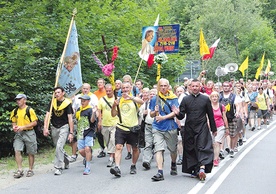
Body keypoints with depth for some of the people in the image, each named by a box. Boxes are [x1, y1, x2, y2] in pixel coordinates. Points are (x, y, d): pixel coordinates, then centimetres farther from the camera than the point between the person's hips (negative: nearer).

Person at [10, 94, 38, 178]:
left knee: (30, 153, 6)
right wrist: (14, 126, -5)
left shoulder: (30, 110, -9)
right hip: (19, 133, 4)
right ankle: (20, 170, -4)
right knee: (17, 151, -10)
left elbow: (35, 122, -10)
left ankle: (30, 170, 20)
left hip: (29, 133, -4)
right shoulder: (15, 111, 7)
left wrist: (23, 127, -18)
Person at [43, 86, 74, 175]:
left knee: (59, 146, -17)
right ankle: (66, 161, 38)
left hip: (64, 127, -5)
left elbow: (70, 119, -10)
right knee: (58, 147, 14)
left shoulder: (67, 103, -9)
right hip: (54, 127, 5)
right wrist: (45, 128, -14)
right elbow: (47, 115, -2)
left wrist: (71, 132, -13)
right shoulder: (52, 102, 2)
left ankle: (58, 168, -11)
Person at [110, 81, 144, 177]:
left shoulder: (134, 98, -1)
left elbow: (142, 102, -25)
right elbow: (114, 114, 10)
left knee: (135, 148, 12)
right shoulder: (118, 100, 9)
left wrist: (131, 97, -41)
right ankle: (117, 167, -21)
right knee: (118, 147, -14)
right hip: (121, 128, 1)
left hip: (133, 128, -1)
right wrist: (114, 106, -10)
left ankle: (133, 166, 31)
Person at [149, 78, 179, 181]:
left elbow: (175, 113, -7)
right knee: (158, 149, -13)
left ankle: (173, 164, 42)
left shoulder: (173, 98, 2)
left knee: (173, 149, 13)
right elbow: (151, 114, 11)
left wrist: (163, 117, -19)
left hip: (170, 127, 0)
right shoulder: (154, 99, 7)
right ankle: (160, 172, -16)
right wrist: (155, 112, -11)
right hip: (158, 128, 1)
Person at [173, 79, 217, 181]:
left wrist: (214, 129, 9)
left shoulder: (206, 99, 2)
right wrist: (178, 113, -23)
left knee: (203, 148, -12)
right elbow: (182, 115, 0)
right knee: (190, 150, 5)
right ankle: (195, 169, 15)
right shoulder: (186, 99, 4)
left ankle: (202, 167, -21)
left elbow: (211, 115, 7)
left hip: (202, 128, -2)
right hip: (189, 129, 2)